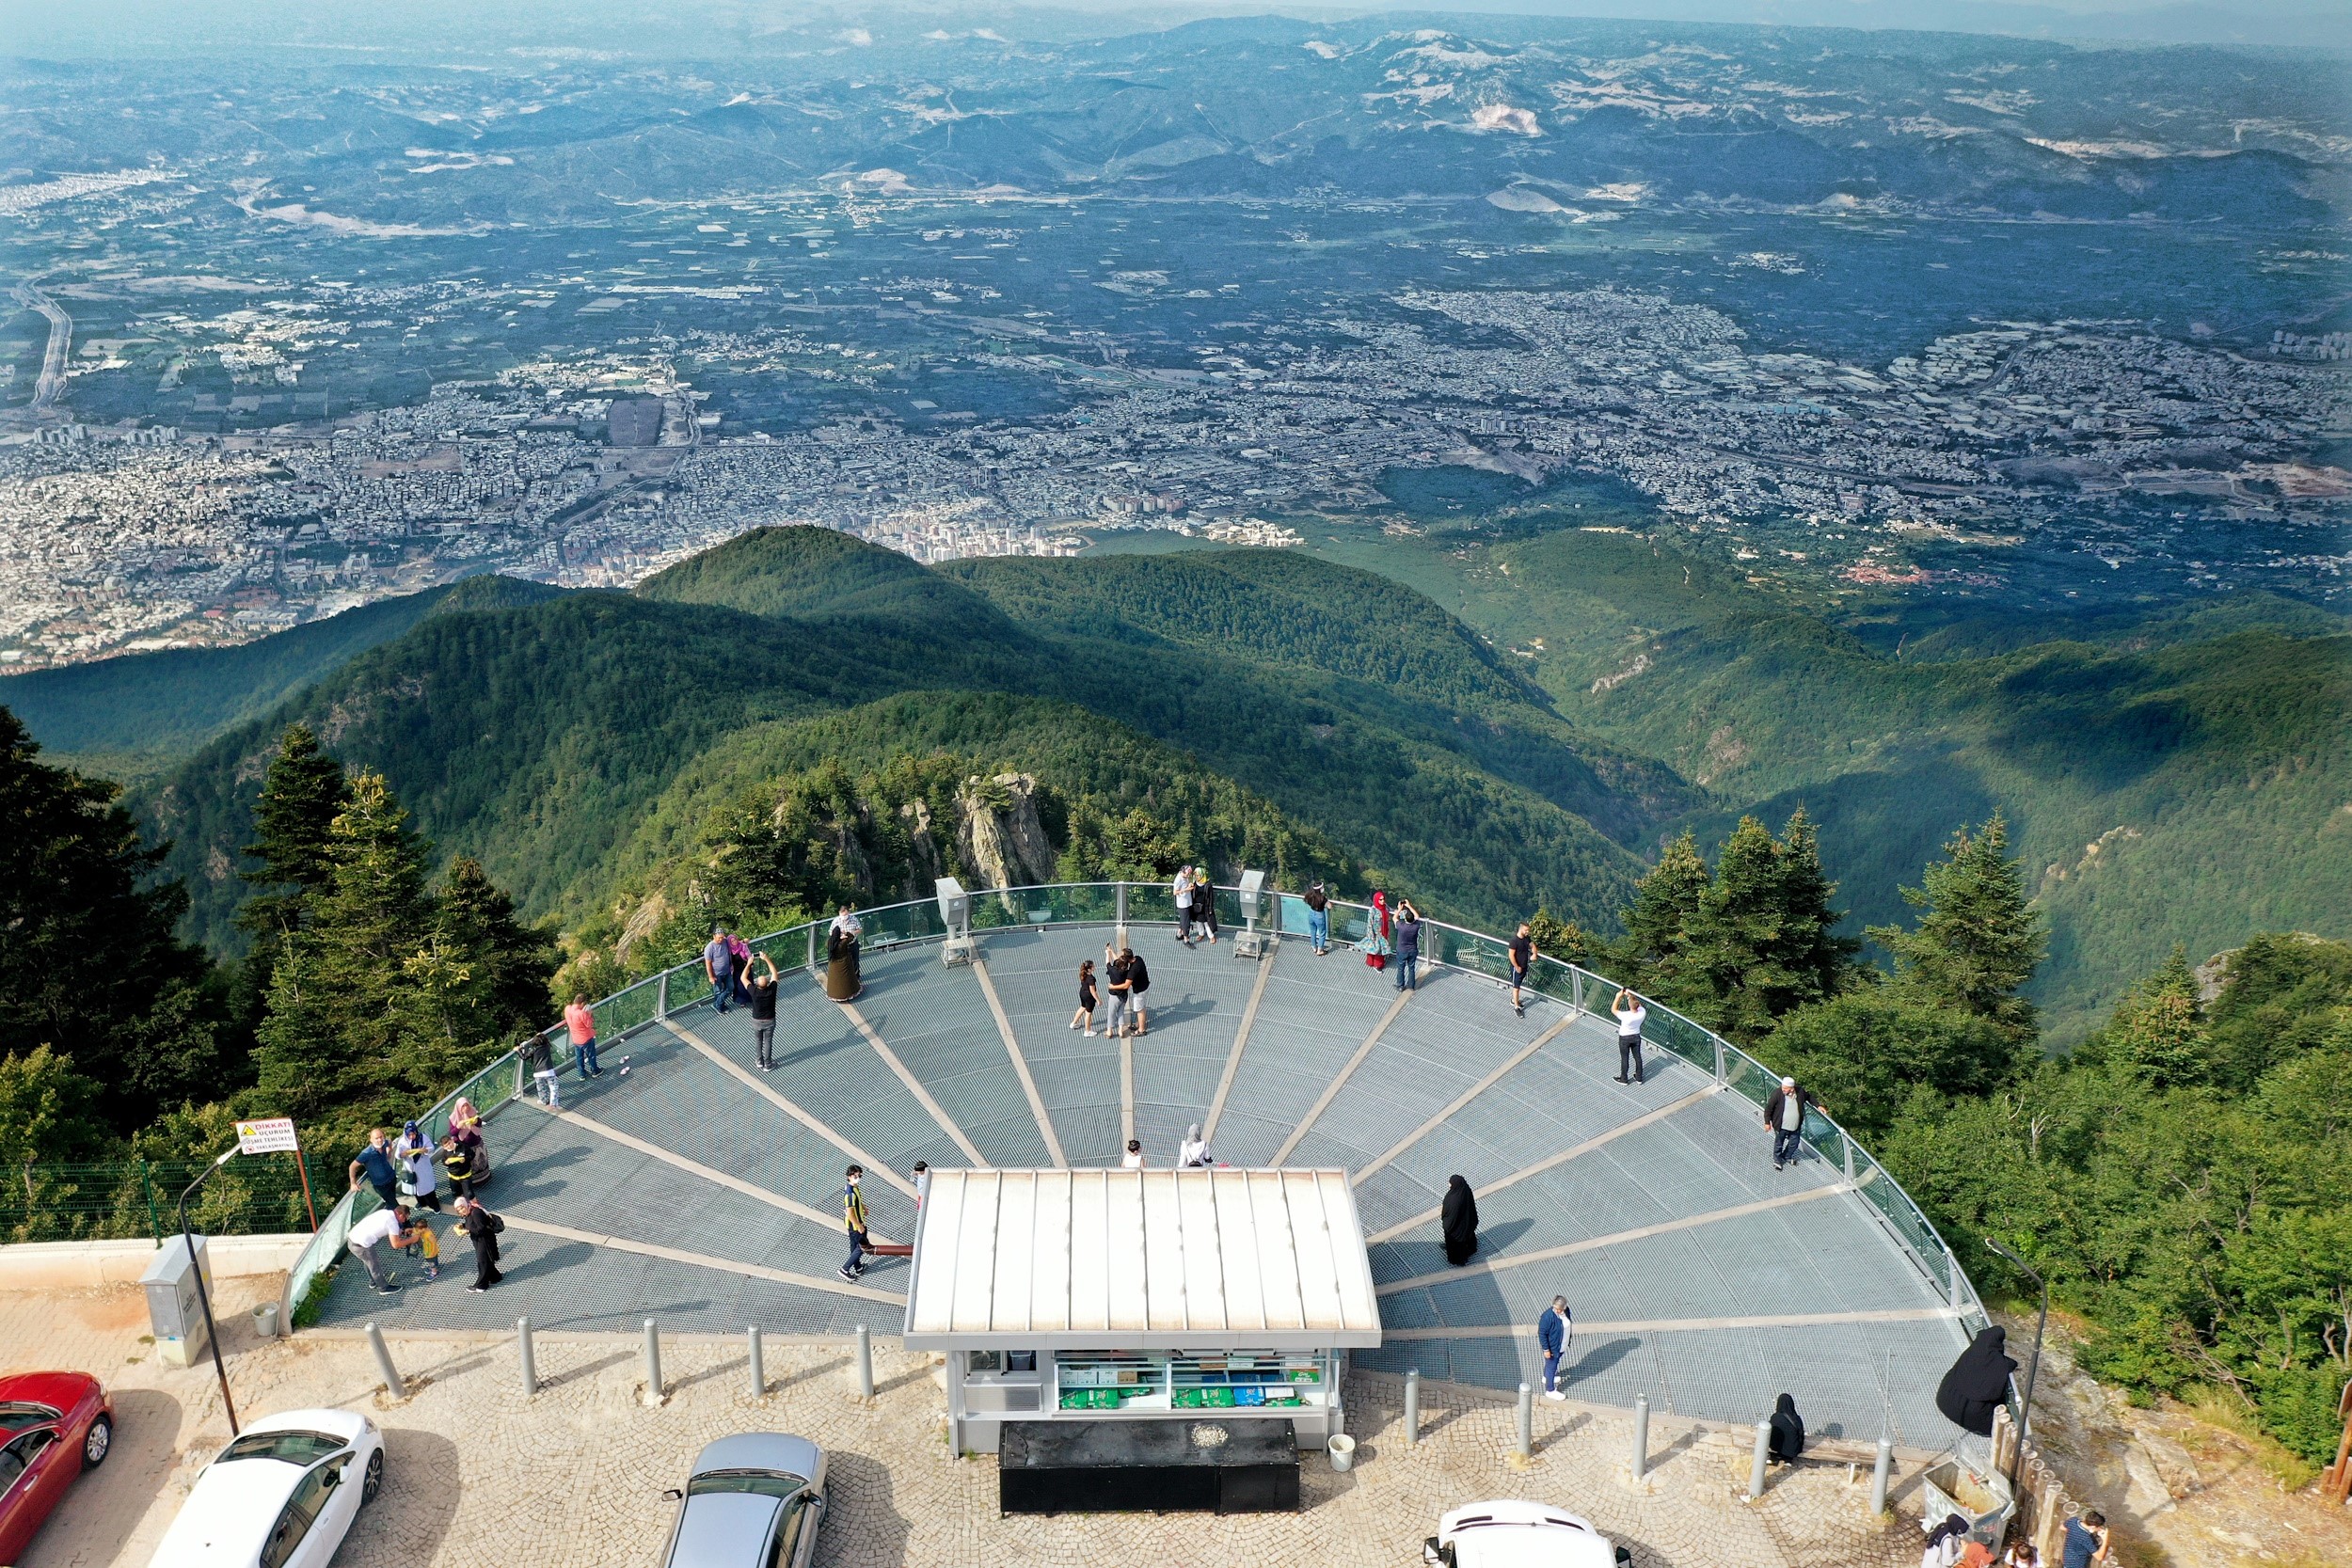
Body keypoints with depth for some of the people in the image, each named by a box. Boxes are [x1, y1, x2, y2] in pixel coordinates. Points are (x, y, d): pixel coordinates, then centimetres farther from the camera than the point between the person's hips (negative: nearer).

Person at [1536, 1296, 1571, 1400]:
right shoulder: (1548, 1316, -33)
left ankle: (1547, 1377, 54)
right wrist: (1546, 1349, -21)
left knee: (1555, 1362, 29)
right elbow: (1542, 1333, -25)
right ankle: (1550, 1391, 27)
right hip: (1552, 1347, -7)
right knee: (1551, 1367, 9)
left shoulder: (1566, 1311, -12)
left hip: (1561, 1345, 7)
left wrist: (1567, 1342, 17)